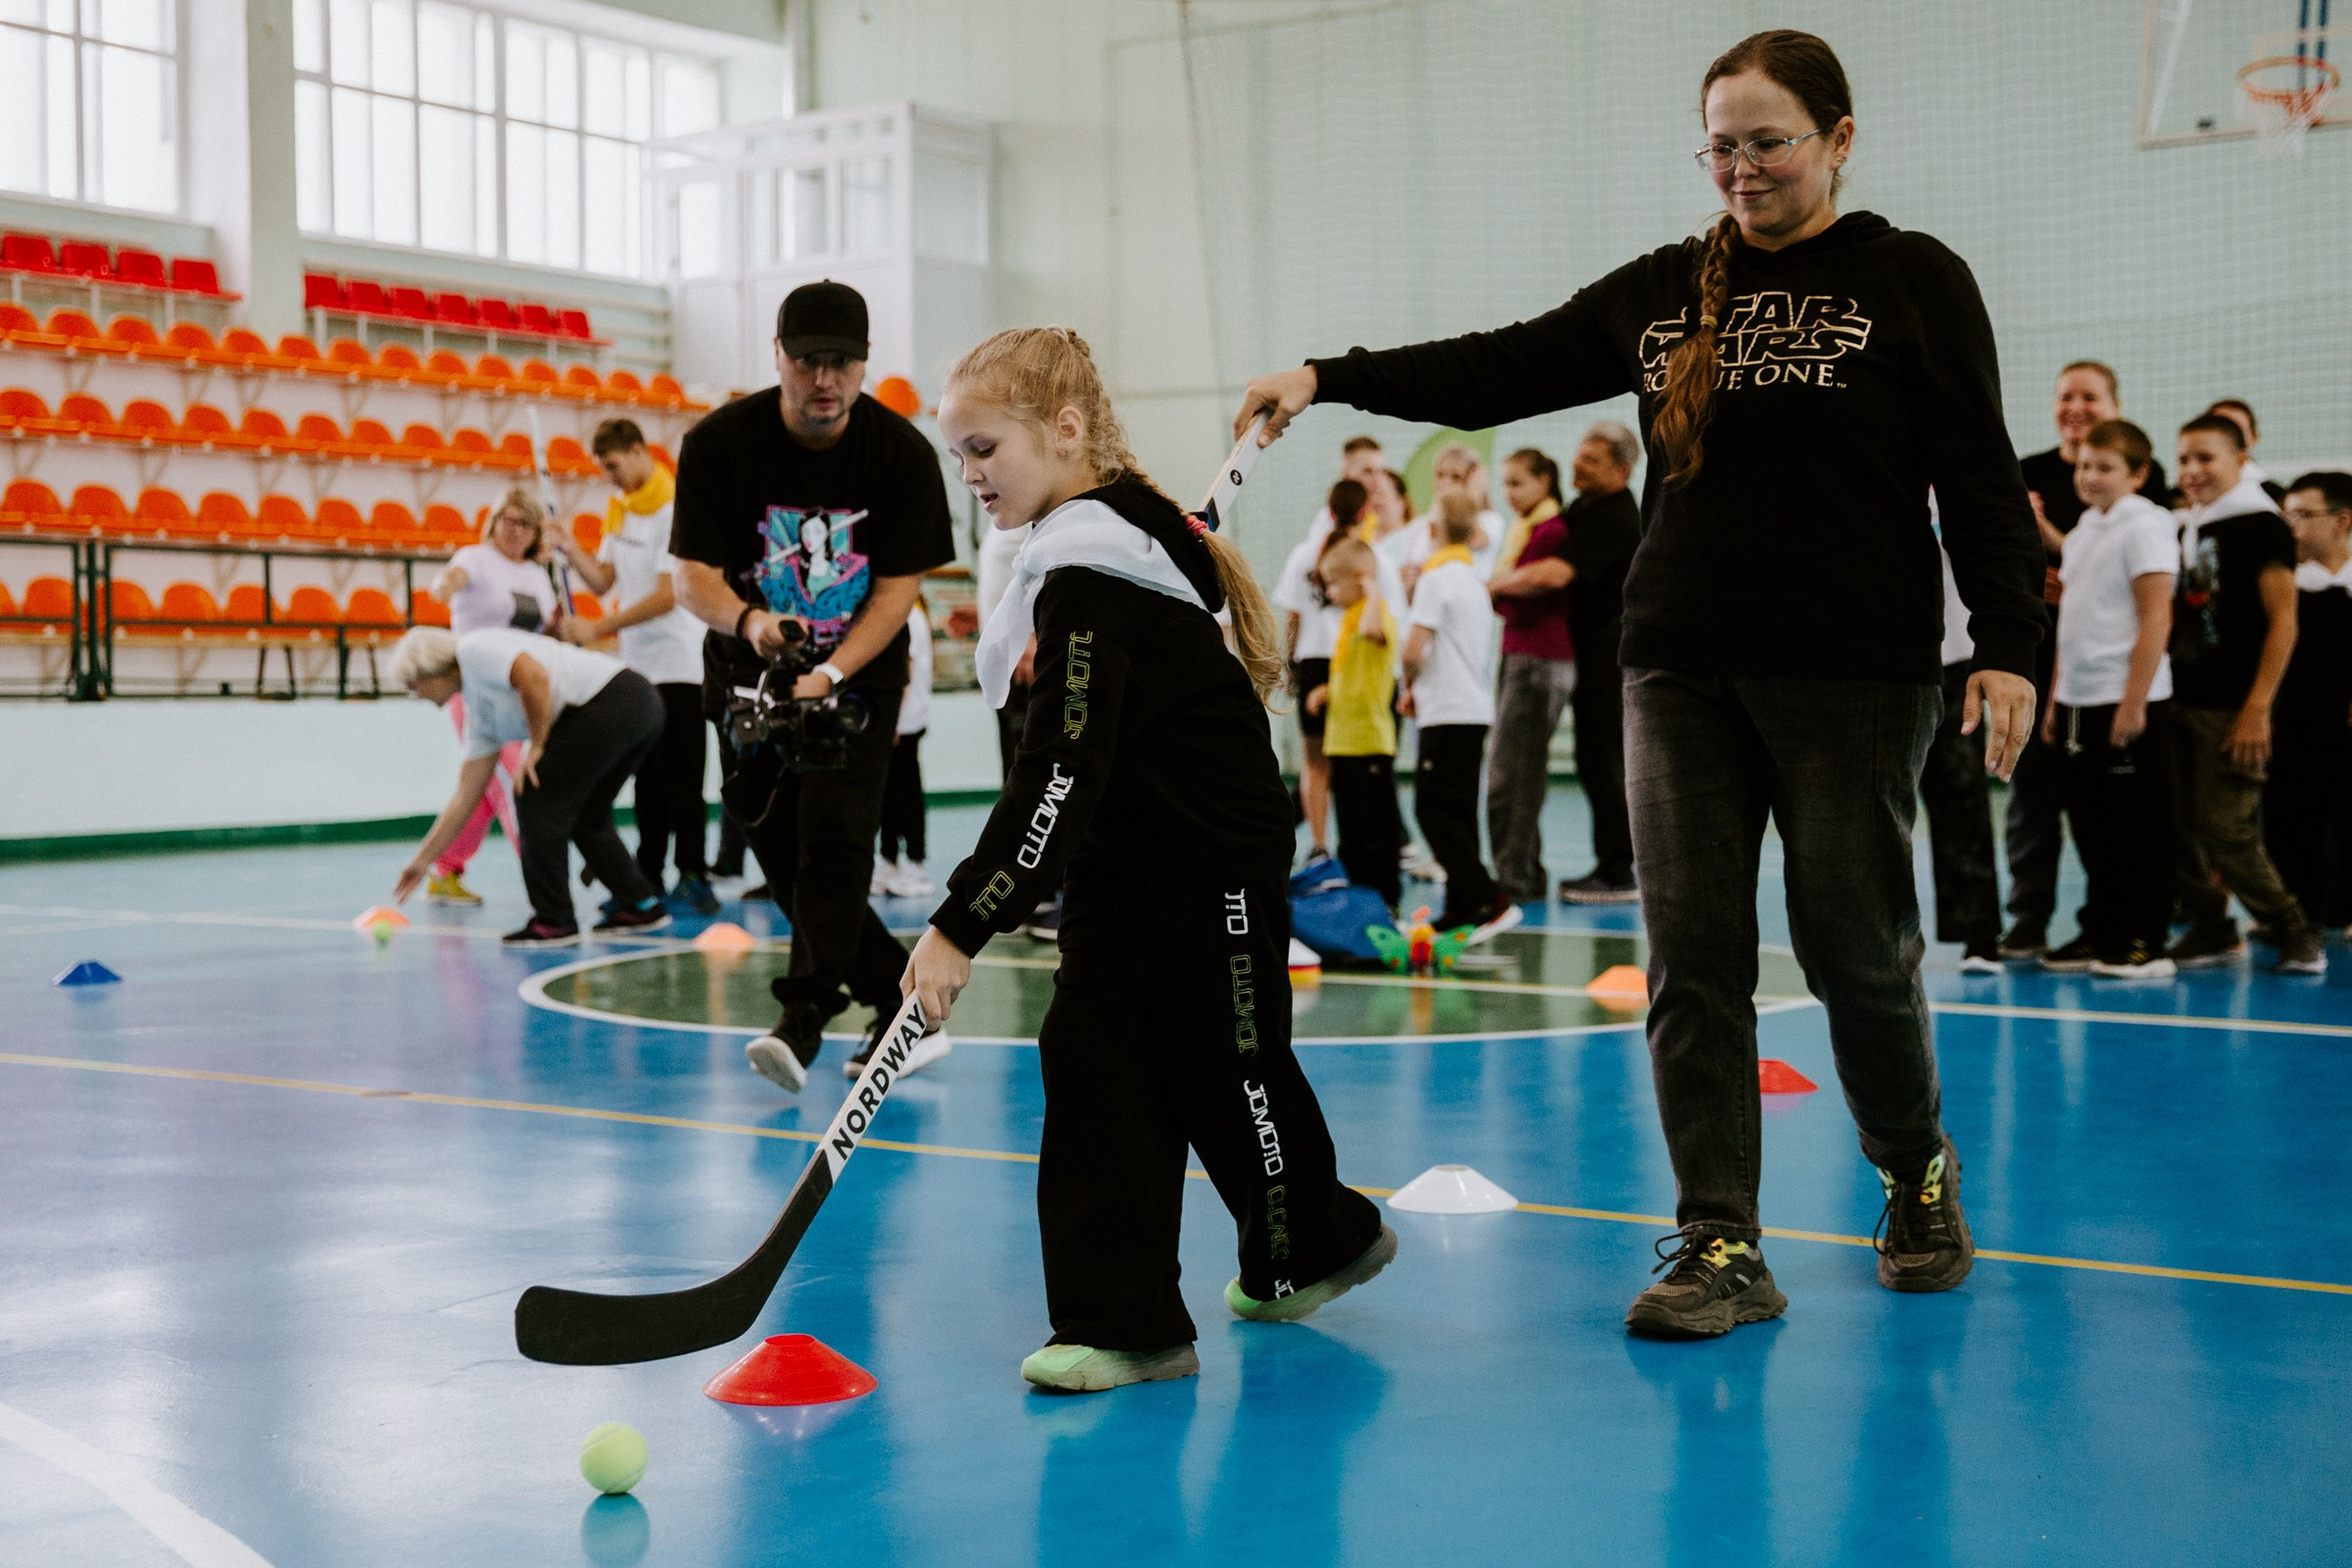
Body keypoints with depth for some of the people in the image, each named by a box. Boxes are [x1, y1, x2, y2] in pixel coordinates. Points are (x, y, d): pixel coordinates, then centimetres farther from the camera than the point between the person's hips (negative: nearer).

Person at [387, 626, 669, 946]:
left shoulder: (474, 649, -2)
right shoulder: (478, 712, 23)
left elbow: (535, 677, -20)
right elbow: (466, 796, 25)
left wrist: (536, 746, -8)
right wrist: (423, 860, 28)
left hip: (608, 701, -10)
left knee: (537, 800, -2)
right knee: (584, 815, 20)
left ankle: (553, 922, 4)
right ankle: (640, 906, 25)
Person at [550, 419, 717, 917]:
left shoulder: (673, 507, -14)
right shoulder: (618, 506, 11)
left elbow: (666, 597, -19)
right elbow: (603, 579, 12)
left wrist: (598, 628, -17)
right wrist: (571, 551, -6)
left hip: (677, 665, -7)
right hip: (636, 665, 8)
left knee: (680, 776, -6)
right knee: (647, 778, 10)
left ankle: (693, 876, -2)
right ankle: (648, 877, 15)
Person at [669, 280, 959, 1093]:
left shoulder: (903, 453, -14)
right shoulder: (719, 441, -13)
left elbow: (897, 589, -12)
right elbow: (693, 575, -14)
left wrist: (829, 675, -25)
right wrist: (748, 622, -37)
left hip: (861, 670, -2)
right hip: (750, 668, 2)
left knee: (834, 838, -17)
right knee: (781, 849, 2)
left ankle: (803, 1023, -17)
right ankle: (903, 1004, 15)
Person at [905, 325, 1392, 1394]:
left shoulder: (1096, 582, -25)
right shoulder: (1113, 533, 6)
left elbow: (1056, 780, -31)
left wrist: (961, 925, -31)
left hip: (1213, 864, -9)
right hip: (1123, 860, 9)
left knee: (1228, 1074, 6)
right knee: (1094, 1066, 1)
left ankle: (1319, 1243, 32)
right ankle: (1122, 1321, 3)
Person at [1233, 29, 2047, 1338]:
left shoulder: (1913, 281, 1)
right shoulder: (1662, 292, 12)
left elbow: (1979, 477, -2)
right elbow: (1501, 372, 9)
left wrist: (2007, 648, -11)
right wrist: (1330, 378, 0)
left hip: (1854, 674, -3)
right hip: (1683, 670, 4)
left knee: (1856, 945, 2)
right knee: (1692, 957, -1)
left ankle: (1918, 1169, 30)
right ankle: (1722, 1247, 5)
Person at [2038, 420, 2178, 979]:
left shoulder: (2144, 525, -10)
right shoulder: (2082, 531, 15)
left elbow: (2156, 620, -15)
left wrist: (2132, 703, -19)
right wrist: (2056, 699, 16)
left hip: (2127, 704, -8)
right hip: (2079, 703, 8)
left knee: (2137, 829, -1)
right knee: (2091, 826, 12)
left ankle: (2146, 943, 5)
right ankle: (2101, 935, 20)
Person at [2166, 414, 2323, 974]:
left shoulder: (2261, 524, -7)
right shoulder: (2184, 532, 15)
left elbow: (2283, 621, -11)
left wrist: (2258, 708, -16)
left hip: (2231, 709, -7)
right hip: (2180, 701, 7)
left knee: (2226, 829, -9)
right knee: (2178, 827, 3)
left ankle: (2294, 933, 5)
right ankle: (2211, 929, 16)